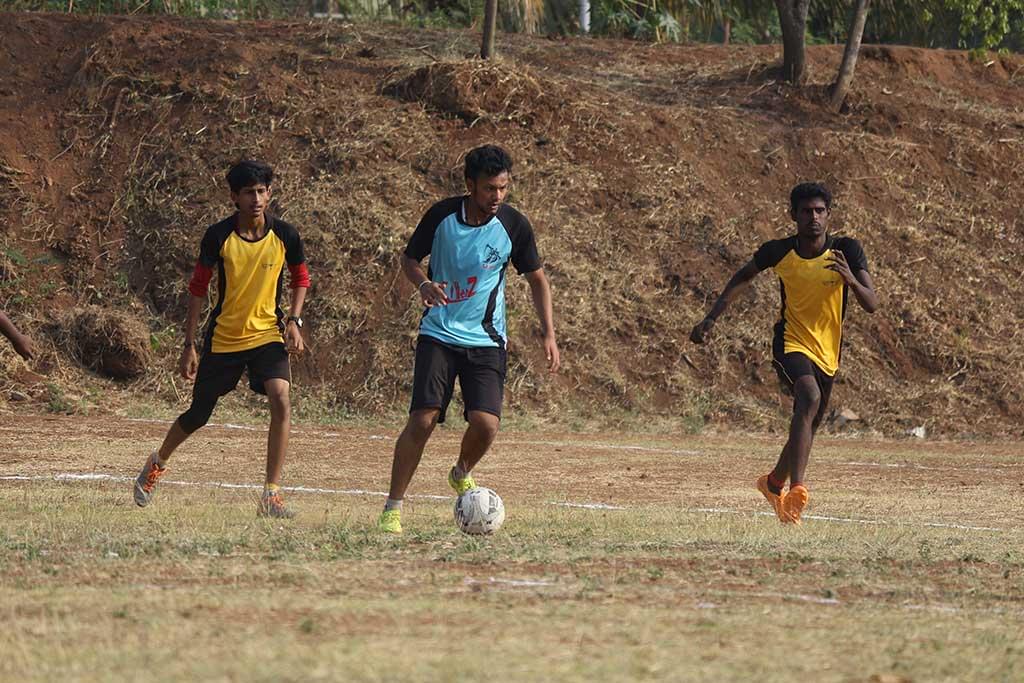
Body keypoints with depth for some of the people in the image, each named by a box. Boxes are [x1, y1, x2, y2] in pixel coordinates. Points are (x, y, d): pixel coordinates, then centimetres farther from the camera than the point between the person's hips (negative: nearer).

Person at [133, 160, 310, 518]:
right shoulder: (218, 236, -12)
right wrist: (189, 345, -4)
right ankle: (157, 463, 42)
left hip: (267, 334, 0)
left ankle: (272, 494, -18)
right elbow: (198, 288, -3)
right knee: (199, 413, 11)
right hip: (223, 337, 0)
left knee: (281, 401, -23)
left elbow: (300, 278, 10)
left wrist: (294, 320, -5)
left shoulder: (285, 235, -8)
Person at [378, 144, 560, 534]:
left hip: (486, 340, 1)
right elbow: (409, 258, 7)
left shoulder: (514, 226, -5)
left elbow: (537, 279, 8)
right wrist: (424, 284, -15)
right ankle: (393, 507, -3)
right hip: (438, 335, -1)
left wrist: (549, 335, 0)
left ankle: (463, 474, 19)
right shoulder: (442, 215, -7)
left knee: (486, 422, -16)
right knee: (423, 419, -14)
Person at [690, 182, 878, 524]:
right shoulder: (779, 252, -8)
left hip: (828, 353, 3)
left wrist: (851, 280, -35)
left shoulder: (847, 251, -10)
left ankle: (774, 483, 46)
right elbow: (743, 277, 11)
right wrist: (711, 318, 5)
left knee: (808, 427, 17)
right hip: (791, 343, -3)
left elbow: (872, 304, -14)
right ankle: (797, 490, -40)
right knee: (809, 397, -32)